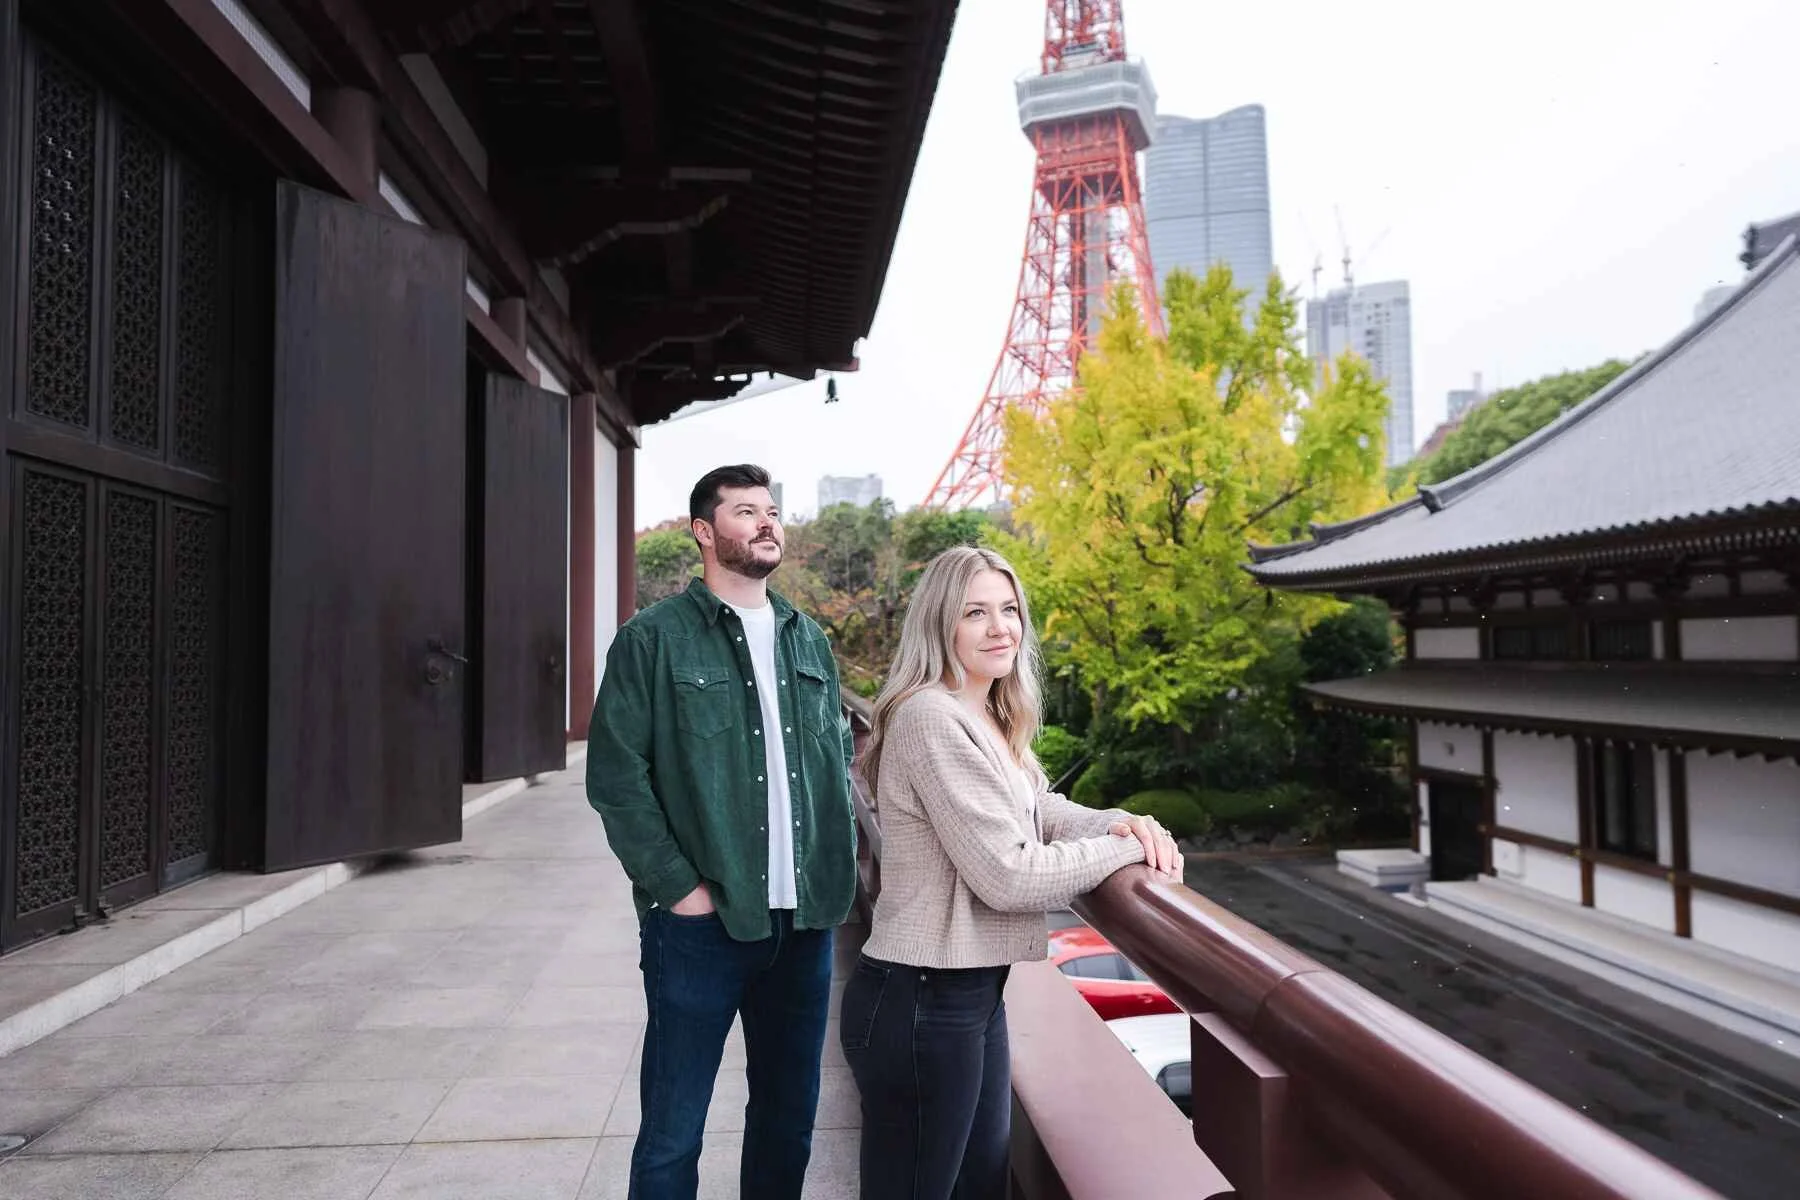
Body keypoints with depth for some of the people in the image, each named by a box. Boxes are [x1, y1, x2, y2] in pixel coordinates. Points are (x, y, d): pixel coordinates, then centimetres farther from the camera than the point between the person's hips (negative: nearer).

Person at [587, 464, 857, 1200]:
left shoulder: (809, 640, 10)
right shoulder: (655, 639, -6)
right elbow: (615, 775, -10)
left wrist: (838, 859, 7)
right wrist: (678, 887, -12)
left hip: (806, 920, 5)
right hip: (702, 924, -5)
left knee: (790, 1116, 17)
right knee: (673, 1130, 7)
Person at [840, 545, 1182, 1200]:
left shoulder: (988, 721, 11)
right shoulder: (932, 718, -22)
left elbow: (1037, 813, 16)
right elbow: (1009, 876, -24)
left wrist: (1118, 821, -4)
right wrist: (1125, 848, -12)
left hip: (973, 992, 10)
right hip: (921, 1003, -10)